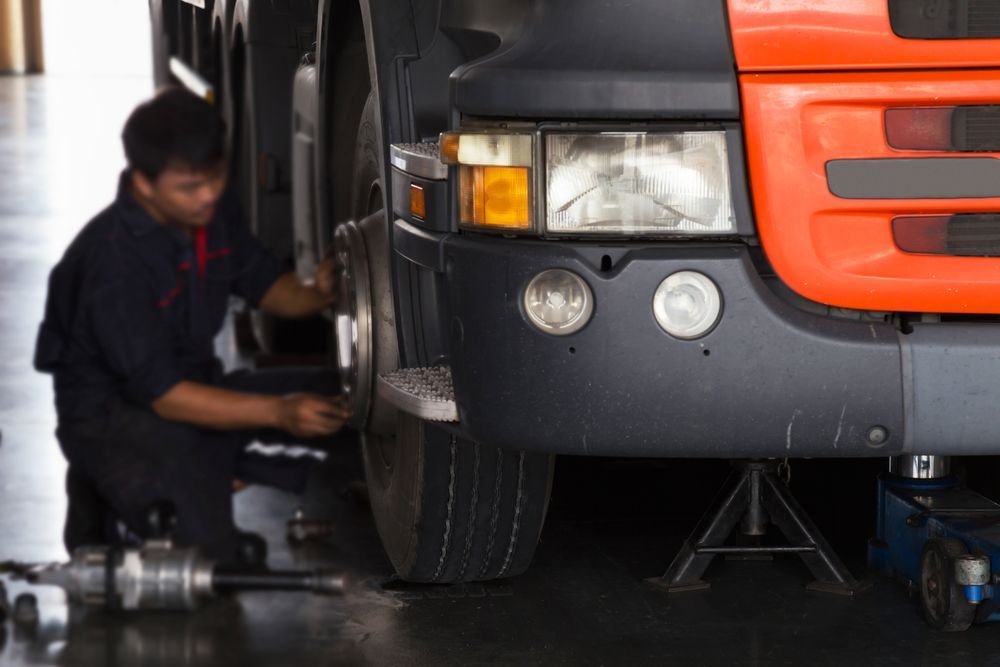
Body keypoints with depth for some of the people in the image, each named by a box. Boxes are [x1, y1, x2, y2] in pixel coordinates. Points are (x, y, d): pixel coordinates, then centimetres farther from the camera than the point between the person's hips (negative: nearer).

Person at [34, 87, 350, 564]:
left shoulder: (214, 209, -5)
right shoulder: (114, 260, -27)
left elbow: (264, 284, 10)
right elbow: (162, 394, -27)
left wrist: (315, 293, -14)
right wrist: (277, 411, -35)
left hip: (194, 383, 8)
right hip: (113, 414, -8)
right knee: (210, 551, -26)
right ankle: (109, 492, 1)